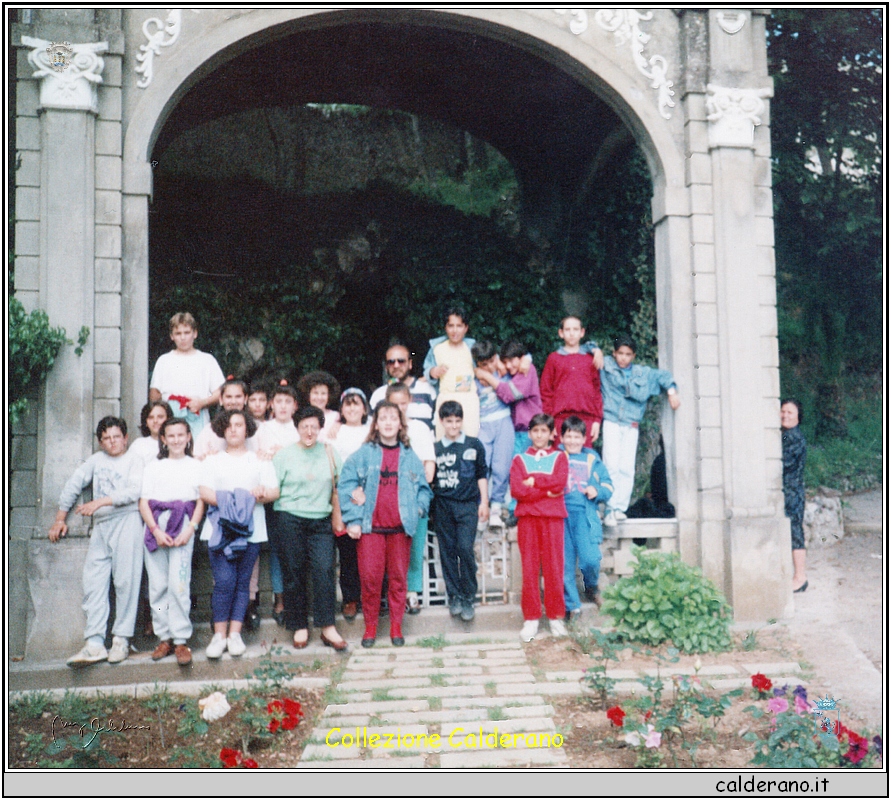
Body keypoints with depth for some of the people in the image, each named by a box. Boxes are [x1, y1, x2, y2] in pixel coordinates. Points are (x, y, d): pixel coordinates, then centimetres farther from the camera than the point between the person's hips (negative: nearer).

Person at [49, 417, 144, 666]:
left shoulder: (134, 461, 7)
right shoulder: (96, 460, 21)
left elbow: (133, 491, -9)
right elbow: (72, 486, 21)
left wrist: (100, 502, -15)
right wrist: (60, 518, 16)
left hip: (127, 522, -4)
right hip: (100, 527, 5)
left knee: (125, 581, -7)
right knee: (93, 583, -5)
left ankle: (122, 639, -4)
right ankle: (94, 643, -7)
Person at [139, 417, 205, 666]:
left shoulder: (196, 466, 12)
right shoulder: (153, 467, 16)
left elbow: (201, 502, 7)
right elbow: (143, 502, 9)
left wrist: (190, 529, -9)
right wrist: (156, 531, -6)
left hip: (182, 528, -2)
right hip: (155, 528, 2)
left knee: (178, 585, -11)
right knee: (157, 585, 1)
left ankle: (181, 640, -6)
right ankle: (164, 637, 9)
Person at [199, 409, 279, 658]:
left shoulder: (260, 460, 15)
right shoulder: (213, 460, 14)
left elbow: (274, 492, 4)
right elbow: (204, 492, 1)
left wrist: (256, 496, -14)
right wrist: (228, 501, -13)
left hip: (251, 530, 1)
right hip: (220, 529, -1)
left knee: (242, 582, 1)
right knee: (224, 582, -9)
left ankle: (234, 634, 8)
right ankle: (219, 635, -1)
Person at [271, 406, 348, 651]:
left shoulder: (330, 453, 10)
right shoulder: (284, 454, 4)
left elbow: (337, 488, 14)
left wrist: (338, 518, 10)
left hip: (321, 521, 1)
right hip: (290, 520, -1)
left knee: (324, 570, -10)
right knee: (294, 574, 3)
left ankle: (328, 628, -3)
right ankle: (299, 627, 15)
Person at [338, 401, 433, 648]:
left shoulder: (410, 457, 8)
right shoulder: (363, 454, 1)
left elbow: (424, 488, 16)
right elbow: (345, 486, -3)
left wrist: (419, 507, -2)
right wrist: (352, 520, -8)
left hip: (401, 528, 2)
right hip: (370, 527, -2)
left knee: (398, 578, 7)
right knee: (370, 578, 0)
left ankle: (396, 626, 19)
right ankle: (370, 626, 14)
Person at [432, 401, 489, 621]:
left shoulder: (474, 445, 6)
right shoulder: (435, 449, 6)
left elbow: (481, 475, 11)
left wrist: (484, 502, 7)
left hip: (467, 505, -1)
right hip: (443, 505, 1)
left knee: (465, 549, -11)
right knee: (447, 552, 4)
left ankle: (468, 597, 1)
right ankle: (454, 597, 14)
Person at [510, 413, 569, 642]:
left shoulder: (559, 457, 11)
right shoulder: (520, 459, 10)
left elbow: (560, 483, -8)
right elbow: (516, 490, -5)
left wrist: (534, 481, -7)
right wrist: (547, 490, -8)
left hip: (552, 517, 0)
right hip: (527, 517, 1)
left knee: (554, 567, 0)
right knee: (529, 568, 1)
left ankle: (556, 617, 9)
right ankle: (531, 619, 6)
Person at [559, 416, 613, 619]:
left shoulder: (592, 459, 16)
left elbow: (608, 486, 16)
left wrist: (597, 492, -3)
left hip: (585, 516, 0)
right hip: (561, 515, 0)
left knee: (590, 559, -14)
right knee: (564, 563, 0)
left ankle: (592, 587, 18)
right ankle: (571, 605, 12)